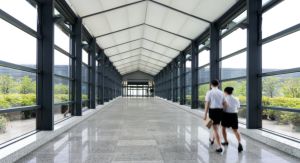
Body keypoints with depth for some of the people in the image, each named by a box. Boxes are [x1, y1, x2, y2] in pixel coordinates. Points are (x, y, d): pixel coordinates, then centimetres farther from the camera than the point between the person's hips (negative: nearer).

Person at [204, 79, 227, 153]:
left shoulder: (209, 92, -7)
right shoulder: (221, 93, 5)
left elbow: (207, 104, -11)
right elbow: (224, 104, 4)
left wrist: (205, 114, -9)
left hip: (213, 111, -5)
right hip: (220, 111, 5)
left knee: (215, 129, -1)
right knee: (216, 127, 24)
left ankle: (219, 147, -5)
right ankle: (212, 140, 45)